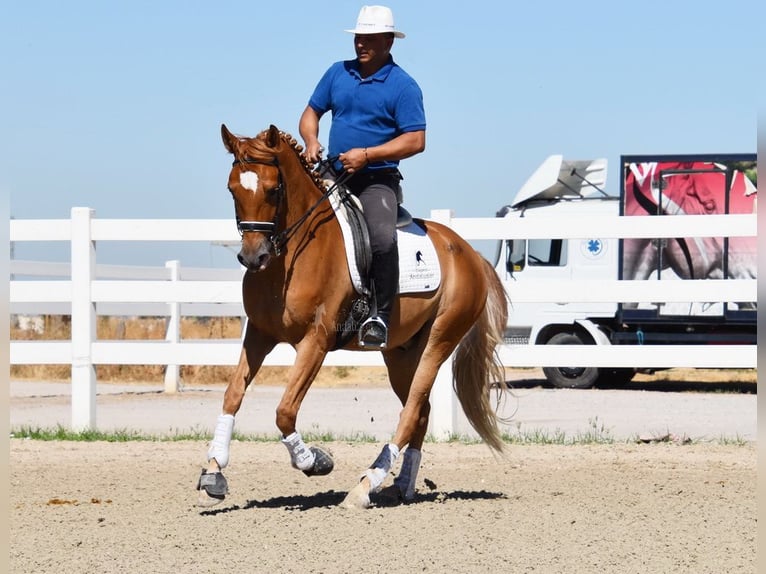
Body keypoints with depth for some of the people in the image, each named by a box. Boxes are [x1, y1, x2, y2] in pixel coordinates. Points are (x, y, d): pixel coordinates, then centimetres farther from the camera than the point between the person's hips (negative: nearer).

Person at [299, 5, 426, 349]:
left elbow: (416, 141, -11)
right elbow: (311, 113, 18)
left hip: (377, 181, -6)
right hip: (334, 177, 6)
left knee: (383, 239, -30)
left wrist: (366, 155, -18)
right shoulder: (338, 73, 10)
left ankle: (380, 315, -20)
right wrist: (310, 141, -5)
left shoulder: (403, 86, -5)